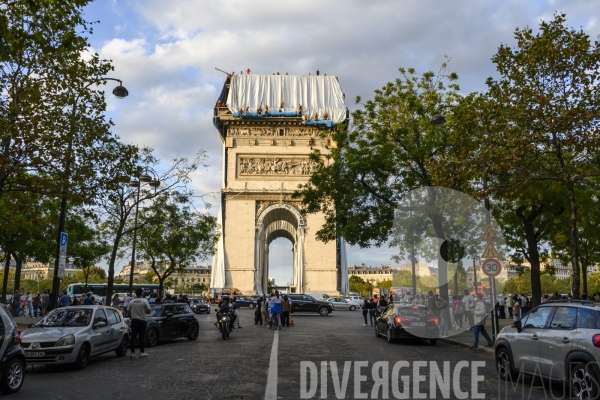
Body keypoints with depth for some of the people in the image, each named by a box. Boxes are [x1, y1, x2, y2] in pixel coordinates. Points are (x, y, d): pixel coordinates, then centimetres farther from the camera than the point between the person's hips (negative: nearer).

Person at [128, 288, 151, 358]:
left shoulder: (131, 302, 2)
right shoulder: (144, 301, -8)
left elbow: (128, 312, 5)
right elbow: (149, 311, -9)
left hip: (134, 320, 3)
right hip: (142, 321, -3)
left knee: (133, 337, 6)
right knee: (142, 337, 4)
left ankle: (132, 353, 6)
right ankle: (142, 352, 4)